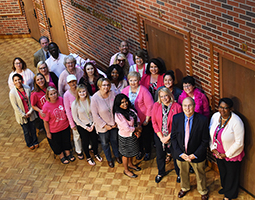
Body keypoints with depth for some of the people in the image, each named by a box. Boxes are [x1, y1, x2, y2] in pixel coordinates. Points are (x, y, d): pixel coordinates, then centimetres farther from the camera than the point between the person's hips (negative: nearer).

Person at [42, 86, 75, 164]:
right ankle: (61, 156, 47)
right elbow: (46, 121, -16)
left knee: (66, 141, 25)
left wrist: (69, 121, 9)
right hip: (54, 130, -3)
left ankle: (68, 154, 51)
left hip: (65, 126, 3)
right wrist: (48, 133, -10)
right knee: (57, 144, 20)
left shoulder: (61, 99, -16)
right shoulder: (46, 106, -26)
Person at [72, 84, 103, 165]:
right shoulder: (75, 104, -18)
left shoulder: (90, 100, -13)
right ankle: (88, 157, 38)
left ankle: (96, 154, 45)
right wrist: (85, 127, -12)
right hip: (82, 126, -2)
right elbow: (75, 118, -12)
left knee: (95, 140, 16)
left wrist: (93, 125, -10)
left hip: (92, 125, 2)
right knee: (85, 142, 14)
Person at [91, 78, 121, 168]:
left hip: (114, 124, 3)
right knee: (105, 143, 19)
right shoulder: (95, 98, -24)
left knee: (114, 140, 24)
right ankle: (109, 159, 44)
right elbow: (95, 115, -18)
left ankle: (117, 156, 51)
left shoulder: (113, 94, -16)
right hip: (102, 126, -2)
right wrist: (104, 125, -15)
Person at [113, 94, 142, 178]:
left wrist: (138, 131, -14)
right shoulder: (118, 115, -30)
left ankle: (130, 164, 54)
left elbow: (137, 118, 2)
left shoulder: (130, 110, -6)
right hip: (125, 137, -7)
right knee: (126, 154, 15)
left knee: (132, 152, 28)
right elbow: (127, 128, -30)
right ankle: (126, 170, 37)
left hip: (133, 135, 7)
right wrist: (137, 129, -15)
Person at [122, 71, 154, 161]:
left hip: (144, 120, -4)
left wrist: (147, 120, -14)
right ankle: (140, 150, 44)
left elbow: (150, 106, -16)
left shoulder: (143, 90, -19)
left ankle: (147, 152, 38)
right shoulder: (125, 91, -5)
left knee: (146, 137, 13)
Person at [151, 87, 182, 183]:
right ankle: (161, 172, 46)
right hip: (159, 136, 3)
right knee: (160, 155, 19)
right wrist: (161, 137, -9)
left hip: (173, 136, -3)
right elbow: (154, 122, -4)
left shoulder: (177, 107, -16)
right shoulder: (156, 105, -8)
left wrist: (168, 137, -15)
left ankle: (179, 173, 39)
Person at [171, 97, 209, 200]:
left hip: (197, 155, -2)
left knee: (200, 174, 22)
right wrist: (180, 153, -14)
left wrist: (195, 155, -18)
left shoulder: (202, 120, -21)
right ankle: (185, 188, 57)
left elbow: (205, 140, -15)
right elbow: (173, 137, -6)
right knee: (183, 173, 27)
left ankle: (203, 191, 51)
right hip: (181, 154, 2)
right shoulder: (176, 118, -13)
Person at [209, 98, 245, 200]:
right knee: (222, 171, 28)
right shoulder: (215, 116, -12)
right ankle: (224, 187, 56)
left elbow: (239, 143, -24)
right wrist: (213, 149, -7)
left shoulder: (236, 122, -29)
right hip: (218, 153, 5)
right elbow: (211, 133, 1)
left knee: (231, 175, 18)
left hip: (232, 154, -5)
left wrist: (226, 154, -17)